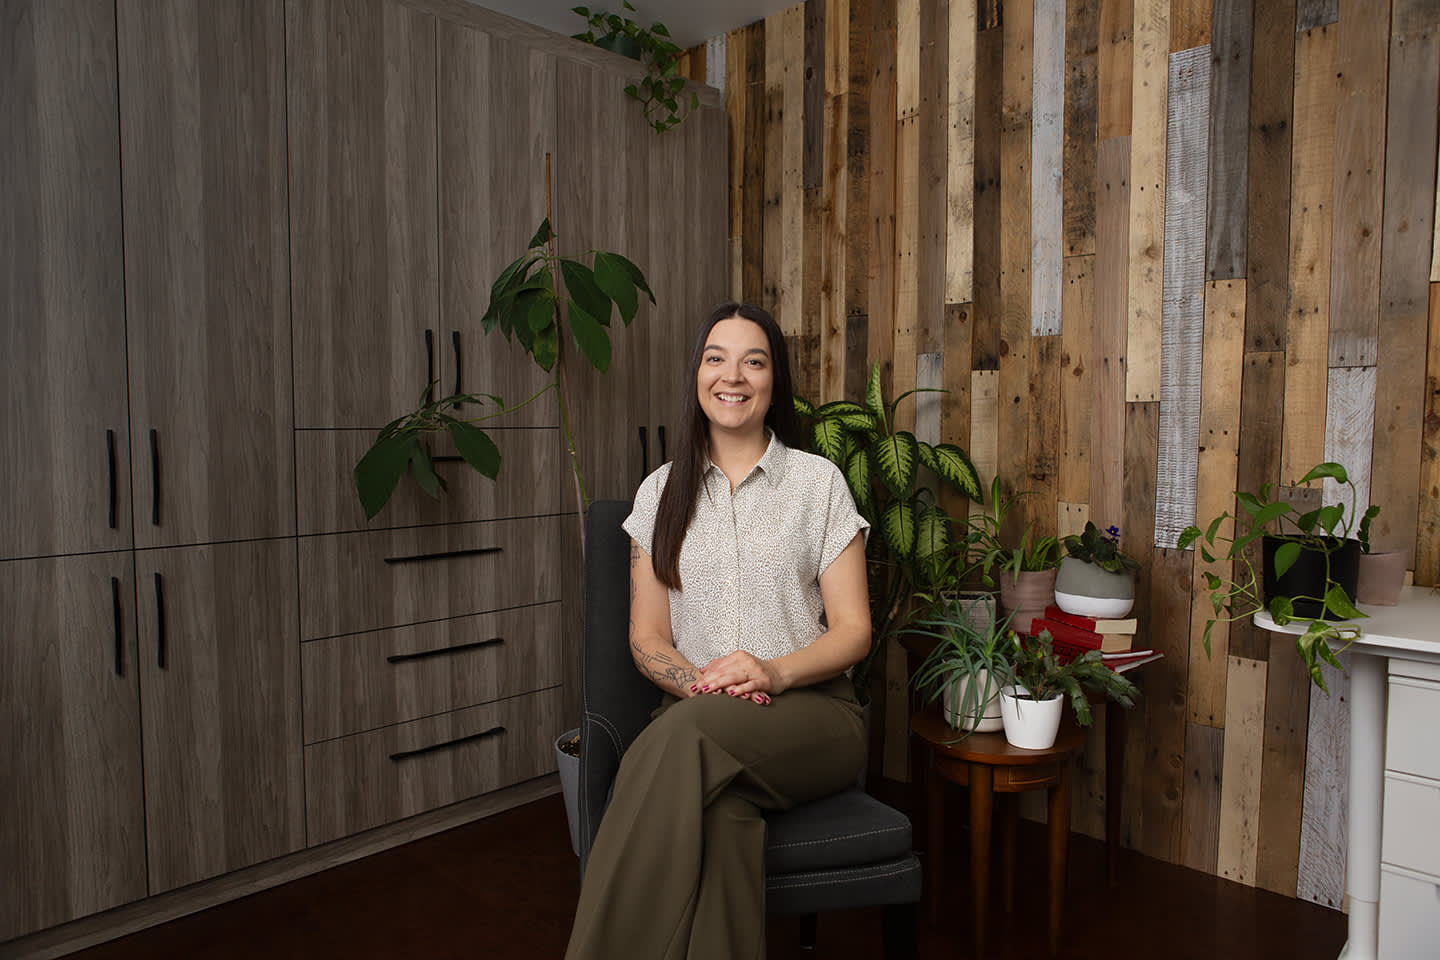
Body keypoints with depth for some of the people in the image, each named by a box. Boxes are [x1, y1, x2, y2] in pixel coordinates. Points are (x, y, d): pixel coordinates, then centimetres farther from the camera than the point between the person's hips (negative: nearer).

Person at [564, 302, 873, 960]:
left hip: (808, 713, -1)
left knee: (691, 733, -35)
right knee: (720, 810, -36)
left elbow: (853, 630, 2)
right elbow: (646, 638, 9)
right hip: (696, 718, 2)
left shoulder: (819, 480, 6)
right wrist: (697, 682, -14)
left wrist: (774, 672, -18)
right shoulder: (662, 491, 13)